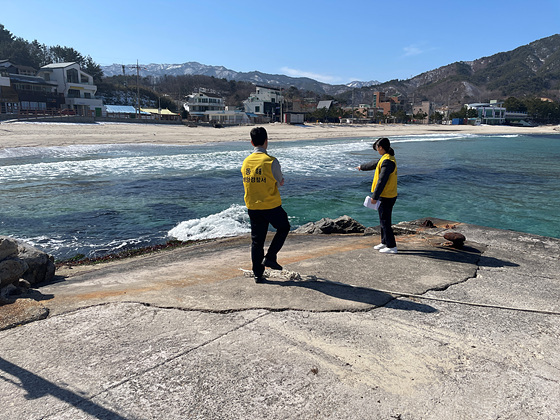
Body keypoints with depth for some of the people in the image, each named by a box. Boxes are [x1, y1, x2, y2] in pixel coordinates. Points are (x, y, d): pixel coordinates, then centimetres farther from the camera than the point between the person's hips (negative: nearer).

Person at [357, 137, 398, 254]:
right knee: (384, 220, 19)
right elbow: (374, 164, 30)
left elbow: (382, 180, -24)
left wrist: (374, 197, -22)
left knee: (385, 222, -4)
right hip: (389, 196, 10)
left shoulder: (387, 161, -21)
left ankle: (392, 247, 1)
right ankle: (384, 242, 30)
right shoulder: (388, 158, 11)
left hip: (385, 197, -10)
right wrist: (362, 167, 45)